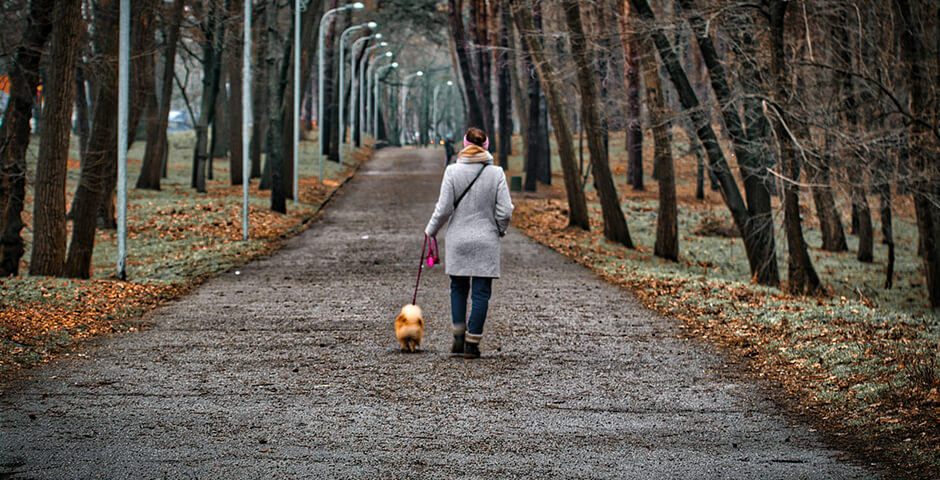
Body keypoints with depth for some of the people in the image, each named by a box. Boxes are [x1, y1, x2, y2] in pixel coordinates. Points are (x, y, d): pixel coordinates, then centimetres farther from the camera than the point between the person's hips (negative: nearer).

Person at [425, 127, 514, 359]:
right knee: (481, 292, 4)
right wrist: (500, 230, 15)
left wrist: (431, 230, 10)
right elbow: (505, 211, -6)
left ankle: (459, 337, 11)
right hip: (486, 242, -1)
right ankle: (472, 343, 3)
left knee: (458, 287, 18)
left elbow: (444, 208, -7)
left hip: (458, 240, 1)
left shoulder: (452, 172, -6)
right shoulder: (496, 174, -5)